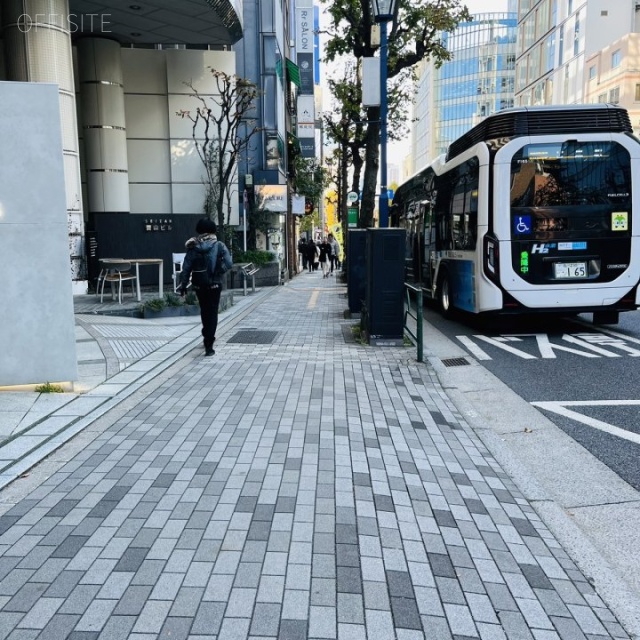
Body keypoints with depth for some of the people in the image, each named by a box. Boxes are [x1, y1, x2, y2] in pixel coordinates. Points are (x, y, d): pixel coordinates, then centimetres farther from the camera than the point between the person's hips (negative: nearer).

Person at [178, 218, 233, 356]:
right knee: (212, 313, 2)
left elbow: (186, 268, -4)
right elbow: (229, 263, -15)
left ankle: (207, 337, 37)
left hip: (199, 285, 3)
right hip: (214, 285, -2)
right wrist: (218, 271, -1)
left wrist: (183, 285, 1)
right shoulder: (219, 246, -6)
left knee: (204, 311, 21)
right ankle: (208, 345, -6)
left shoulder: (193, 248, -2)